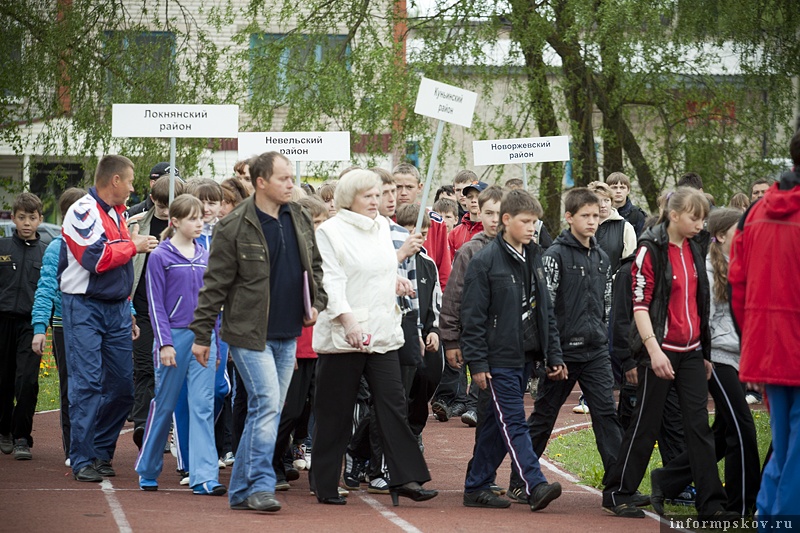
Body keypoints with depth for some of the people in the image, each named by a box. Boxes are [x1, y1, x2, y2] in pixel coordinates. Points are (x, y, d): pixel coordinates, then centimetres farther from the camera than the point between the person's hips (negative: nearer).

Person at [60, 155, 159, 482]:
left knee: (122, 386, 6)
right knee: (87, 384, -10)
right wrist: (134, 246, -9)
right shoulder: (83, 211, -10)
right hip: (84, 307, -8)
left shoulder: (116, 213, 17)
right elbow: (96, 258, -22)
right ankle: (82, 461, -8)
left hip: (116, 308, 8)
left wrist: (128, 314, 19)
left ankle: (102, 452, 18)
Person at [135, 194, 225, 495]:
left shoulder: (204, 257, 10)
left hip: (202, 338, 4)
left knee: (203, 405, -5)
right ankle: (147, 471, 21)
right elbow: (156, 304, -5)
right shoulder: (160, 257, -3)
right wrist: (164, 343, -11)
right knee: (164, 405, 5)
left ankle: (205, 477, -10)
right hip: (174, 335, -4)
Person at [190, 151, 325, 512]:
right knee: (267, 405, -14)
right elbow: (215, 284, -7)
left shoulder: (300, 220, 9)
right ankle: (260, 485, -9)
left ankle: (242, 490, 16)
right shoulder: (234, 228, -10)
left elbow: (314, 267, 22)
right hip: (249, 333, -6)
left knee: (266, 411, 9)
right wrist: (201, 335, -6)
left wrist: (316, 303, 6)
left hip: (287, 335, 6)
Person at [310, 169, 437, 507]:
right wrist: (348, 321, -25)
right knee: (335, 412, 2)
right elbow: (331, 280, -14)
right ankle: (325, 485, 10)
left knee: (393, 403, -2)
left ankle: (405, 478, -3)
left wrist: (396, 283, 5)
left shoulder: (382, 227, 14)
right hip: (342, 335, -6)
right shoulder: (331, 231, -6)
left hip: (382, 331, 6)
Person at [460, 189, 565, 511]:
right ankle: (535, 486, -19)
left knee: (497, 424, 10)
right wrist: (477, 363, -13)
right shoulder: (485, 261, -8)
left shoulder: (534, 259, 13)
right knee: (513, 423, -11)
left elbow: (545, 311, 18)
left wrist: (554, 355, 13)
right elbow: (473, 316, -10)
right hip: (499, 359, -7)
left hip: (524, 357, 7)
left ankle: (477, 487, 16)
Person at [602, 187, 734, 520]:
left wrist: (705, 353, 19)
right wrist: (653, 349, -22)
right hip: (660, 351, -6)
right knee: (645, 424, 0)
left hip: (691, 351, 6)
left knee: (699, 425, 2)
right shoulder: (651, 249, -9)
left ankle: (711, 503, 2)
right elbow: (640, 304, -14)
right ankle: (618, 495, 12)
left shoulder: (694, 252, 13)